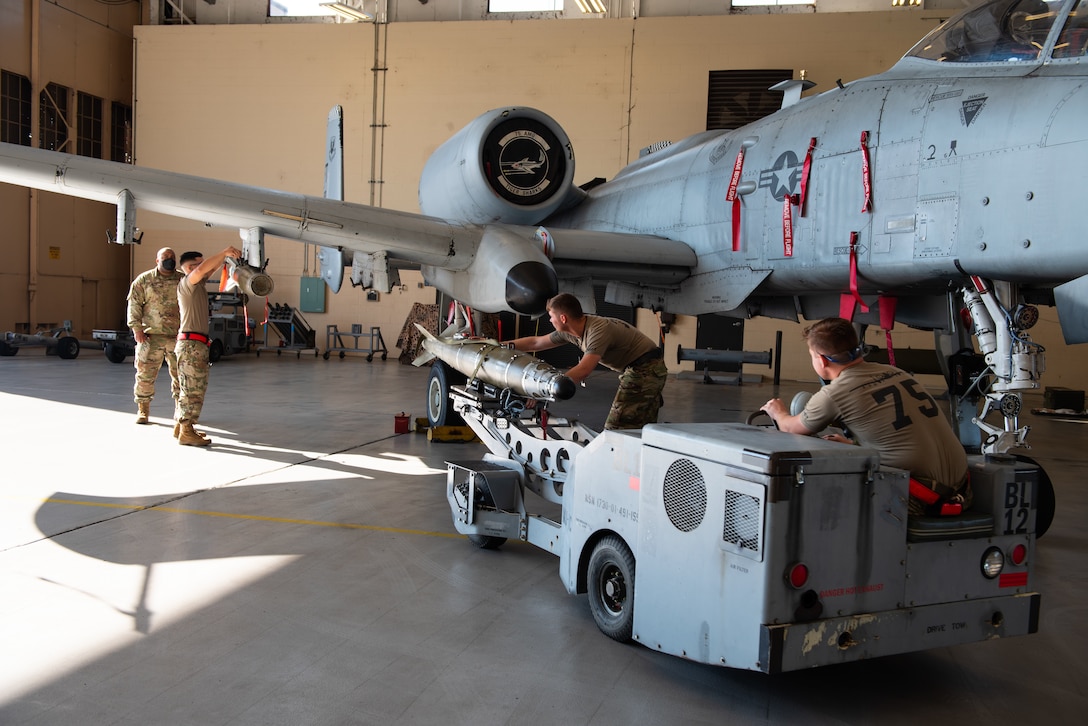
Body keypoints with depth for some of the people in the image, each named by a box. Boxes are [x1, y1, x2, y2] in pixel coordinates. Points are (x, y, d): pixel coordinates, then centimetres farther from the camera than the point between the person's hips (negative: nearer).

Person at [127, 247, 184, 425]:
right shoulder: (144, 280, 4)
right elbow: (134, 305, 1)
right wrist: (137, 328, -8)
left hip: (178, 336, 2)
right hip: (152, 336, -2)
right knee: (145, 374, 0)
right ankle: (143, 410, 13)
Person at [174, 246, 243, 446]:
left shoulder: (198, 284, 18)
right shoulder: (187, 283, -8)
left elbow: (213, 268, 20)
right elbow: (202, 269, -26)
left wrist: (227, 255, 3)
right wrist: (224, 253, -25)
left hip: (198, 345, 10)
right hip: (191, 344, -10)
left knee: (193, 388, 15)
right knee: (192, 389, -9)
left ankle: (181, 426, 22)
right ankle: (186, 432, -6)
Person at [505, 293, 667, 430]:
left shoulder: (598, 331, -28)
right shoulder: (569, 332, 0)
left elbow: (583, 371, -39)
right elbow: (536, 342, 12)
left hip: (644, 370, -10)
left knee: (616, 428, -12)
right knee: (643, 428, 15)